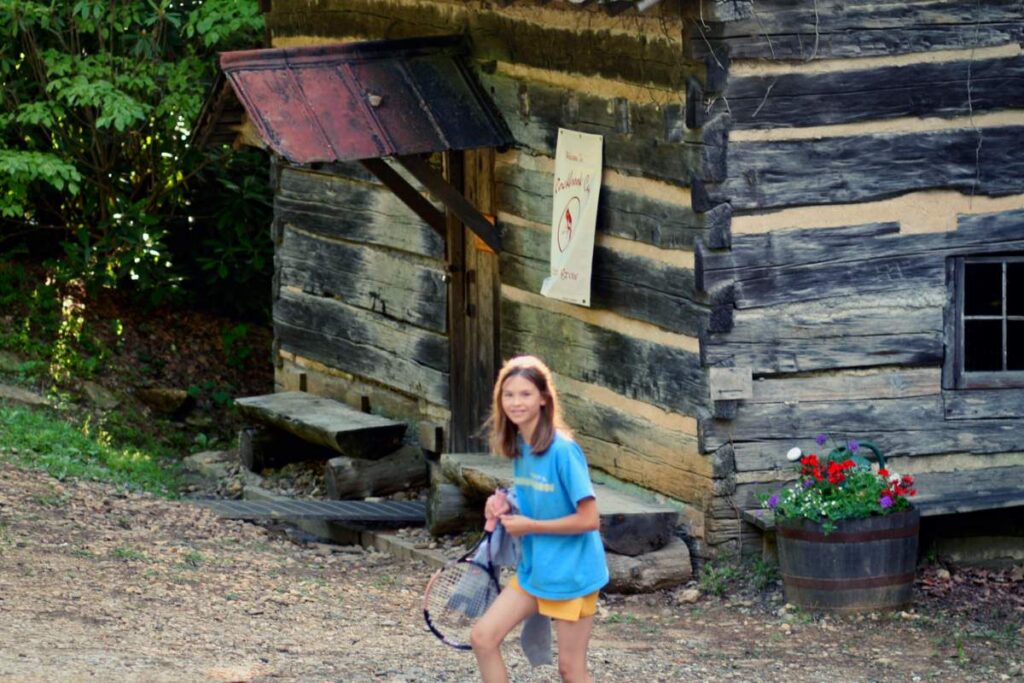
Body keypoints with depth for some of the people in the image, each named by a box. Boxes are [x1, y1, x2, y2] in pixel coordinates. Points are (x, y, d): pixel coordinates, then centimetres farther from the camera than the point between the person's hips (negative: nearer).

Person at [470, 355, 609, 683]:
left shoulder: (562, 450, -20)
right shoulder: (519, 447, 4)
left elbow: (589, 520, -21)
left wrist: (529, 526, -16)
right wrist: (507, 508, -2)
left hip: (571, 573, -8)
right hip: (532, 569, 8)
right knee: (483, 638, 2)